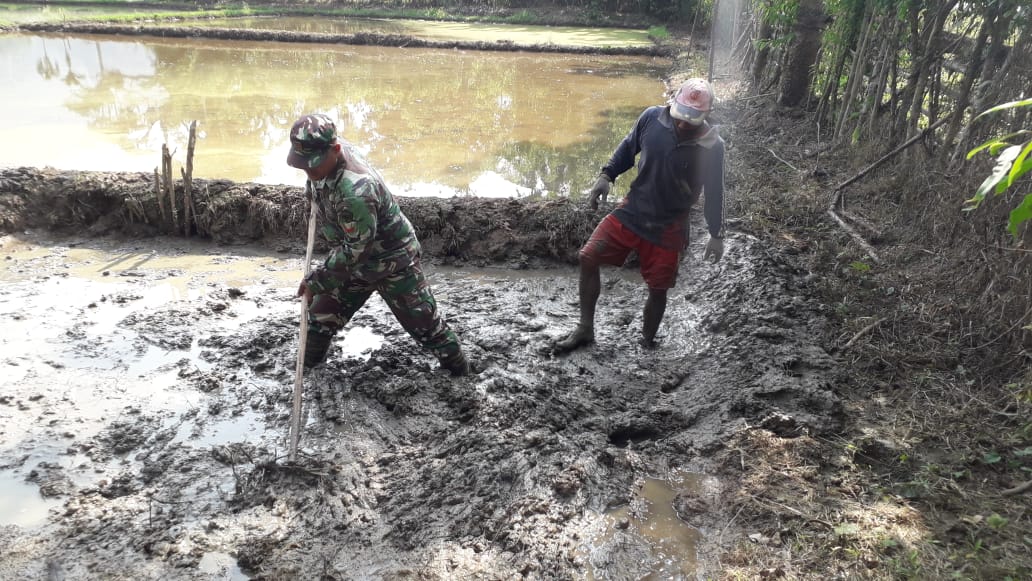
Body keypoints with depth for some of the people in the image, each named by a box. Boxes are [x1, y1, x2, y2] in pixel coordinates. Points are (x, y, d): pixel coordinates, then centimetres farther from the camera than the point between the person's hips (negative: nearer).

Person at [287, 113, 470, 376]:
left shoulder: (355, 190, -40)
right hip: (352, 258, 8)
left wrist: (316, 281, -25)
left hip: (393, 260, -8)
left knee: (422, 320, 6)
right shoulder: (324, 158, -14)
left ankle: (456, 362, 29)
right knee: (322, 313, 12)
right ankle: (307, 367, 34)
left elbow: (355, 250, -32)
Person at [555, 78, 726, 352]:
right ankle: (585, 329, 13)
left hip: (668, 227, -2)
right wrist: (606, 175, -1)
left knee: (658, 289, 3)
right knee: (588, 258, -3)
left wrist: (716, 235, -1)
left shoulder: (712, 145, -16)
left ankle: (647, 342, 29)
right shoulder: (652, 117, -11)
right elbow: (628, 148, 7)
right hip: (631, 210, 3)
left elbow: (714, 192, -5)